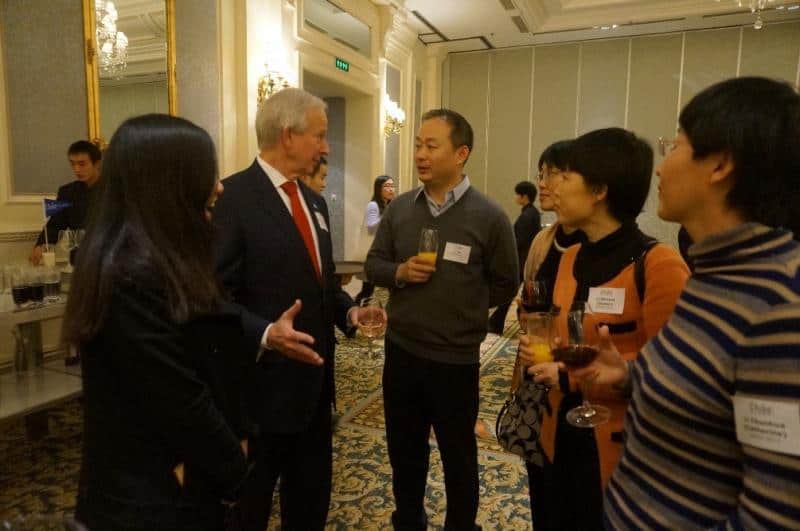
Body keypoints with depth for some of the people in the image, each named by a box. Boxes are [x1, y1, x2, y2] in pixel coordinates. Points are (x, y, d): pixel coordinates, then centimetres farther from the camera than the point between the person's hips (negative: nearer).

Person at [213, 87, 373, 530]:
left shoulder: (314, 202, 11)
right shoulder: (232, 197, -17)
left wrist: (349, 310, 1)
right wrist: (265, 333, -33)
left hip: (313, 380, 8)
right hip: (262, 385, -8)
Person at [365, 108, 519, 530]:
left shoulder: (489, 217, -10)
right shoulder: (399, 208, 1)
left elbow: (505, 286, -2)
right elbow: (374, 264, 6)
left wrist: (461, 307, -1)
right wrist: (399, 273, -14)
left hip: (456, 359, -3)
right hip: (400, 351, 4)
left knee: (458, 458, 17)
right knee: (403, 450, 20)